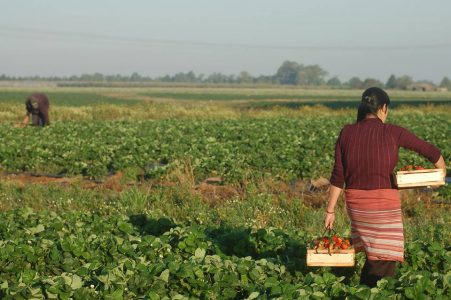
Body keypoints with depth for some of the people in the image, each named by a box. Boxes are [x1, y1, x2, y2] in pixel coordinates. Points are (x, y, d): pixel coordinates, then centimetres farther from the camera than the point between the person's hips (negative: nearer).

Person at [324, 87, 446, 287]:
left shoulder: (347, 133, 0)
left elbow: (338, 177, 0)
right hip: (384, 202, -5)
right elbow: (430, 151, 3)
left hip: (355, 202, 5)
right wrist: (442, 169, 24)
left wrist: (330, 210, 8)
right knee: (385, 261, 3)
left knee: (374, 252, 25)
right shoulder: (393, 133, -7)